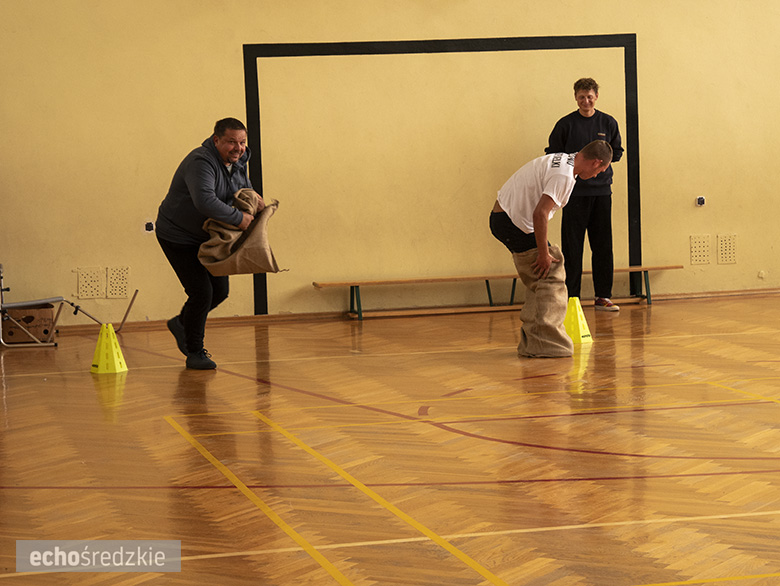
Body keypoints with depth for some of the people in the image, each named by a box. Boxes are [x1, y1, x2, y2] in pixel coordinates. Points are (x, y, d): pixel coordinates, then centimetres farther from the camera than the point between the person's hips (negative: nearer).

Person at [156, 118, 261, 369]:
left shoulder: (238, 162, 1)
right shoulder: (201, 162, -28)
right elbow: (205, 202, -43)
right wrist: (238, 218, -36)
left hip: (208, 236, 9)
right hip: (178, 237, -9)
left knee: (220, 290, 10)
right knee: (202, 292, -13)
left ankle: (181, 323, 36)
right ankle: (194, 352, 3)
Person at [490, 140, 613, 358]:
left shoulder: (561, 160, 13)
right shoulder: (564, 175, -19)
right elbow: (540, 214, -26)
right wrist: (544, 254, -19)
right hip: (513, 223, -10)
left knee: (540, 281, 14)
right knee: (550, 279, -7)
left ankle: (531, 343, 17)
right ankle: (545, 345, -7)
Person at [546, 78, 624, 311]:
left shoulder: (608, 123, 9)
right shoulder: (566, 124, 1)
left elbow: (617, 152, 16)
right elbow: (553, 154, 6)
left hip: (602, 189, 2)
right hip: (575, 192, -2)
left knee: (603, 246, 3)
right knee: (572, 247, -3)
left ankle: (603, 296, 9)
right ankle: (570, 298, 2)